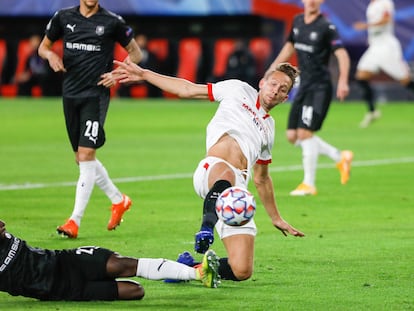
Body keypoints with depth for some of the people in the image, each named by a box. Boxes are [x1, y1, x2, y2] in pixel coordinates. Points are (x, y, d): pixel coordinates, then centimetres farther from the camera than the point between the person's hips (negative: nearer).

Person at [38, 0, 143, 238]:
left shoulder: (112, 22, -2)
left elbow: (135, 53, 8)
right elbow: (43, 46, 18)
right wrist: (50, 55, -5)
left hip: (96, 95, -5)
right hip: (71, 94, 5)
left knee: (86, 154, -14)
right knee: (83, 158, 11)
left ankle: (75, 221, -15)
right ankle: (118, 200, 32)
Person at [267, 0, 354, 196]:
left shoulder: (326, 27, -12)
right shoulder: (298, 21, 10)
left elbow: (342, 54, -18)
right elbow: (289, 47, 24)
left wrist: (343, 81, -32)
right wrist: (272, 70, 23)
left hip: (319, 88, -8)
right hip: (304, 86, 8)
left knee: (305, 133, -14)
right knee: (293, 136, 6)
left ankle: (309, 185, -3)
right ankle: (340, 158, 19)